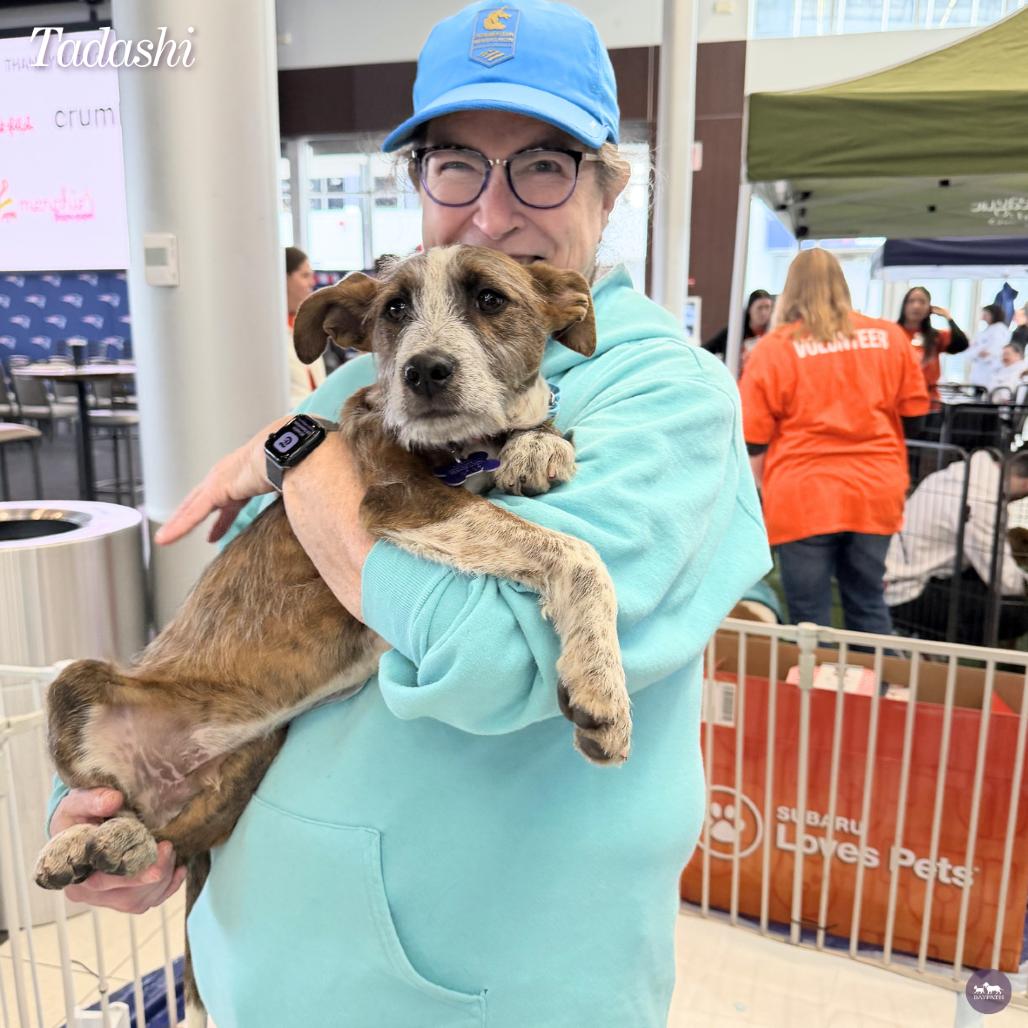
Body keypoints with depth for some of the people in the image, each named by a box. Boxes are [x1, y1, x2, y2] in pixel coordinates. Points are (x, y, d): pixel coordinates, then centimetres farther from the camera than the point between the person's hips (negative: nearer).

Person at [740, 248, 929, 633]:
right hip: (875, 494, 4)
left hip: (803, 499, -4)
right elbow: (914, 414, 12)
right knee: (869, 606, 18)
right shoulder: (890, 337, 6)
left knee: (809, 620, 5)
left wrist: (766, 492, 11)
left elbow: (752, 438, -3)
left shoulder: (775, 348, -5)